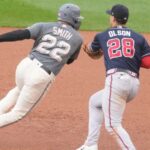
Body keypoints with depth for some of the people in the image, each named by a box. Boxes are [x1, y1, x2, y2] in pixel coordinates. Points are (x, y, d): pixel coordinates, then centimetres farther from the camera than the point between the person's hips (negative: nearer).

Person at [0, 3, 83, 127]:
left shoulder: (45, 26, 7)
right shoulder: (77, 39, 8)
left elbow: (21, 34, -9)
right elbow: (69, 60, 23)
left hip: (25, 65, 3)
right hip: (42, 76, -3)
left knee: (19, 91, 38)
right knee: (18, 112, 10)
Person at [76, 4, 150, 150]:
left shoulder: (102, 36, 14)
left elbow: (93, 54, 34)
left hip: (116, 79, -6)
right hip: (134, 84, 6)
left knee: (113, 125, -6)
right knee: (95, 101, 27)